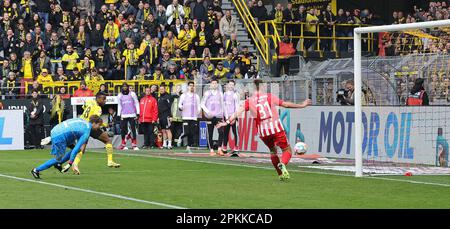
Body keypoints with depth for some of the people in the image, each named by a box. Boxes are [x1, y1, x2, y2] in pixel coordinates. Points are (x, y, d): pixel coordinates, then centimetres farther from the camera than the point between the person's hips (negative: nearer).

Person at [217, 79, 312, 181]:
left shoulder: (249, 101, 5)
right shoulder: (270, 97, 2)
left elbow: (238, 112, -6)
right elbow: (285, 104, 5)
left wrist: (228, 122, -4)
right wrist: (301, 105, 14)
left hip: (263, 132, 3)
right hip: (276, 128, -3)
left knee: (273, 151, 25)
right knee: (287, 150, 7)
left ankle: (280, 174, 22)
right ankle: (282, 164, -25)